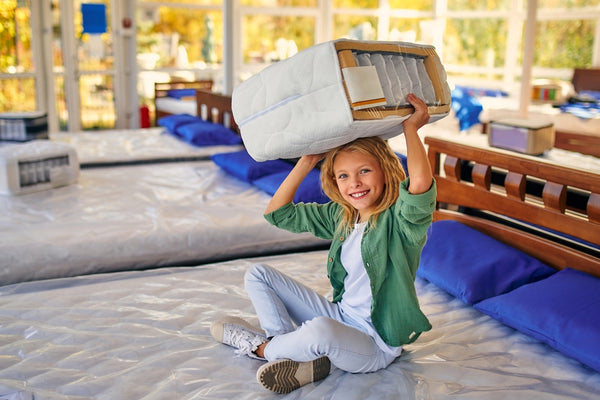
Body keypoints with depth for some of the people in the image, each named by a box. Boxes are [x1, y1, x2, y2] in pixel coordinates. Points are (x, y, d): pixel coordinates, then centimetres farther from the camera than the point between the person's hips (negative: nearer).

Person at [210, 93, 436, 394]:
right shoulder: (340, 216, 4)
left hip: (376, 344, -7)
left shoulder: (399, 220, -17)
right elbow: (277, 213, 9)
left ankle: (262, 347, -8)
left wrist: (411, 127, -26)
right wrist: (306, 163, 1)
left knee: (321, 329, -42)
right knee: (257, 274, 8)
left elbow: (421, 183, -41)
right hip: (340, 316, 8)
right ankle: (298, 351, -13)